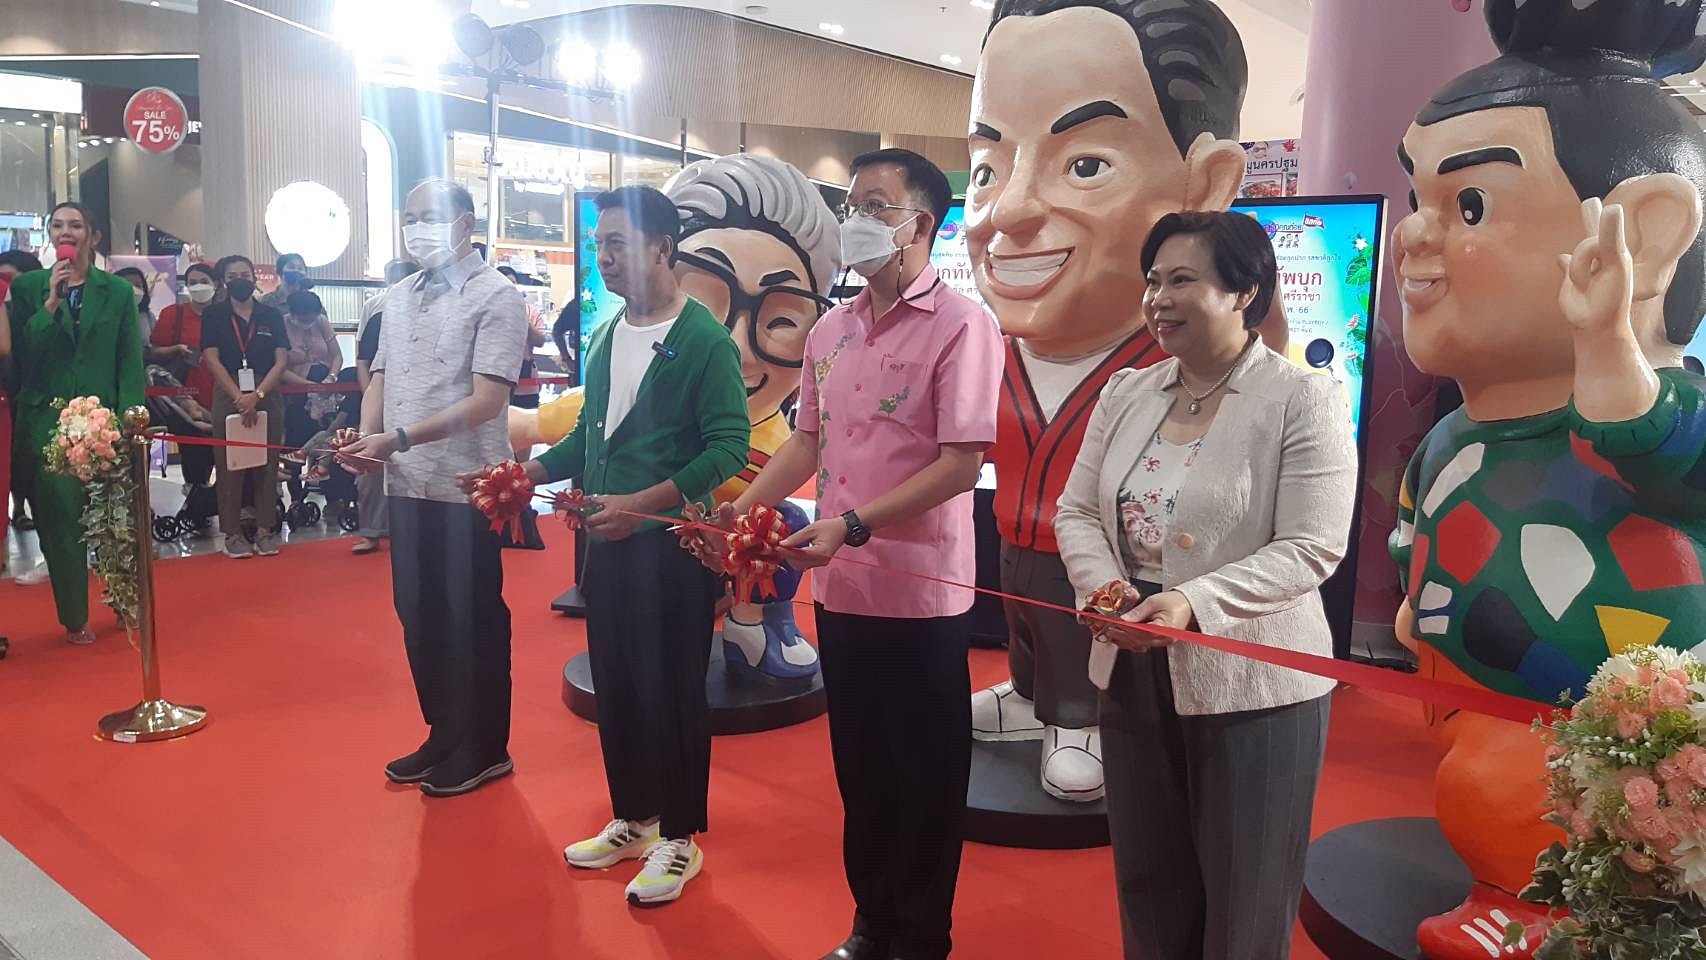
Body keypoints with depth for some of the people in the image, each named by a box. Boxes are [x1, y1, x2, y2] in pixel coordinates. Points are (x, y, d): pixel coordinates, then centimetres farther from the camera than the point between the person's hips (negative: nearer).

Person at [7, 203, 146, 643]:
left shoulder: (118, 292, 7)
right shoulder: (27, 287, 7)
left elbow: (131, 363, 4)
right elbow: (21, 352, -2)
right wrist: (52, 302, -11)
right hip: (48, 421, 0)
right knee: (61, 517, 0)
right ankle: (74, 619, 11)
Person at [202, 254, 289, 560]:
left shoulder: (271, 316, 9)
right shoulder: (214, 316, 7)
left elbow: (280, 362, 2)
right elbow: (212, 360, -2)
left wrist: (257, 395, -11)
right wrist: (239, 397, -12)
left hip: (267, 396, 1)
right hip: (228, 396, -1)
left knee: (267, 465, 2)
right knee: (229, 465, 0)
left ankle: (265, 530, 7)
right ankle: (232, 533, 5)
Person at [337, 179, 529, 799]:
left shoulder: (494, 298, -9)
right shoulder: (399, 298, 14)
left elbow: (486, 401, -17)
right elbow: (381, 379, 18)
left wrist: (398, 439, -21)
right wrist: (366, 440, -1)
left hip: (466, 489, -7)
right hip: (407, 486, 7)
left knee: (473, 622, 3)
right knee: (419, 616, 14)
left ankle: (483, 750, 19)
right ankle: (444, 737, 30)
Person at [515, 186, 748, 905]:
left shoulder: (703, 340, -12)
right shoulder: (606, 338, 11)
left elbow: (728, 446, -18)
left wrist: (641, 504, -25)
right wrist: (534, 471, 5)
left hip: (672, 545, -7)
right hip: (607, 543, 7)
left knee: (673, 690, 3)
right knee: (614, 684, 15)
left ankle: (679, 839, 20)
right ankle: (632, 819, 33)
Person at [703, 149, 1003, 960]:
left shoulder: (960, 326, -11)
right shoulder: (829, 332, 10)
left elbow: (962, 465, -17)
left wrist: (852, 525, -22)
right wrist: (736, 512, 4)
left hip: (920, 593, -6)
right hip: (840, 588, 7)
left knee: (924, 777, 8)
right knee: (859, 765, 17)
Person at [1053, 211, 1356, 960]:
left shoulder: (1305, 400, -12)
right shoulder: (1125, 394, 6)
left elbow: (1310, 547, -18)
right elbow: (1076, 511, 6)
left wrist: (1193, 602, -30)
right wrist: (1104, 589, -14)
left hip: (1254, 686, -5)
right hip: (1134, 677, 5)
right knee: (1147, 887, 20)